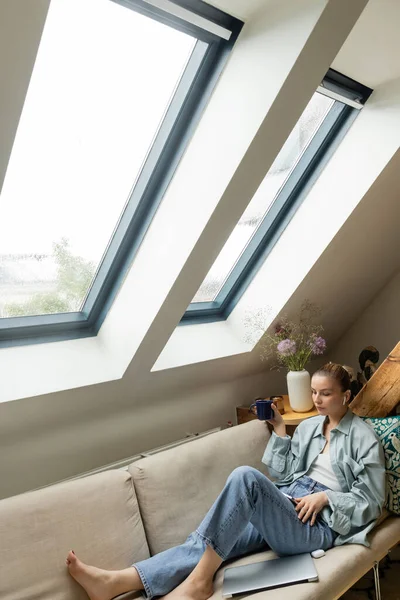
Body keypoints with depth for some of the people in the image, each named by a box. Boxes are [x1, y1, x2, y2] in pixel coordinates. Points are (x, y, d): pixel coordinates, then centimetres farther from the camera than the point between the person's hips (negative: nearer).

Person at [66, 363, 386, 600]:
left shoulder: (364, 437, 3)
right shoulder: (308, 426, 19)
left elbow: (372, 500, 0)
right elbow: (282, 476, 13)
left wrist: (325, 496, -13)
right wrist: (280, 432, 6)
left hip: (319, 522, -5)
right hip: (284, 509, 6)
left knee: (246, 476, -34)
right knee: (206, 541, -20)